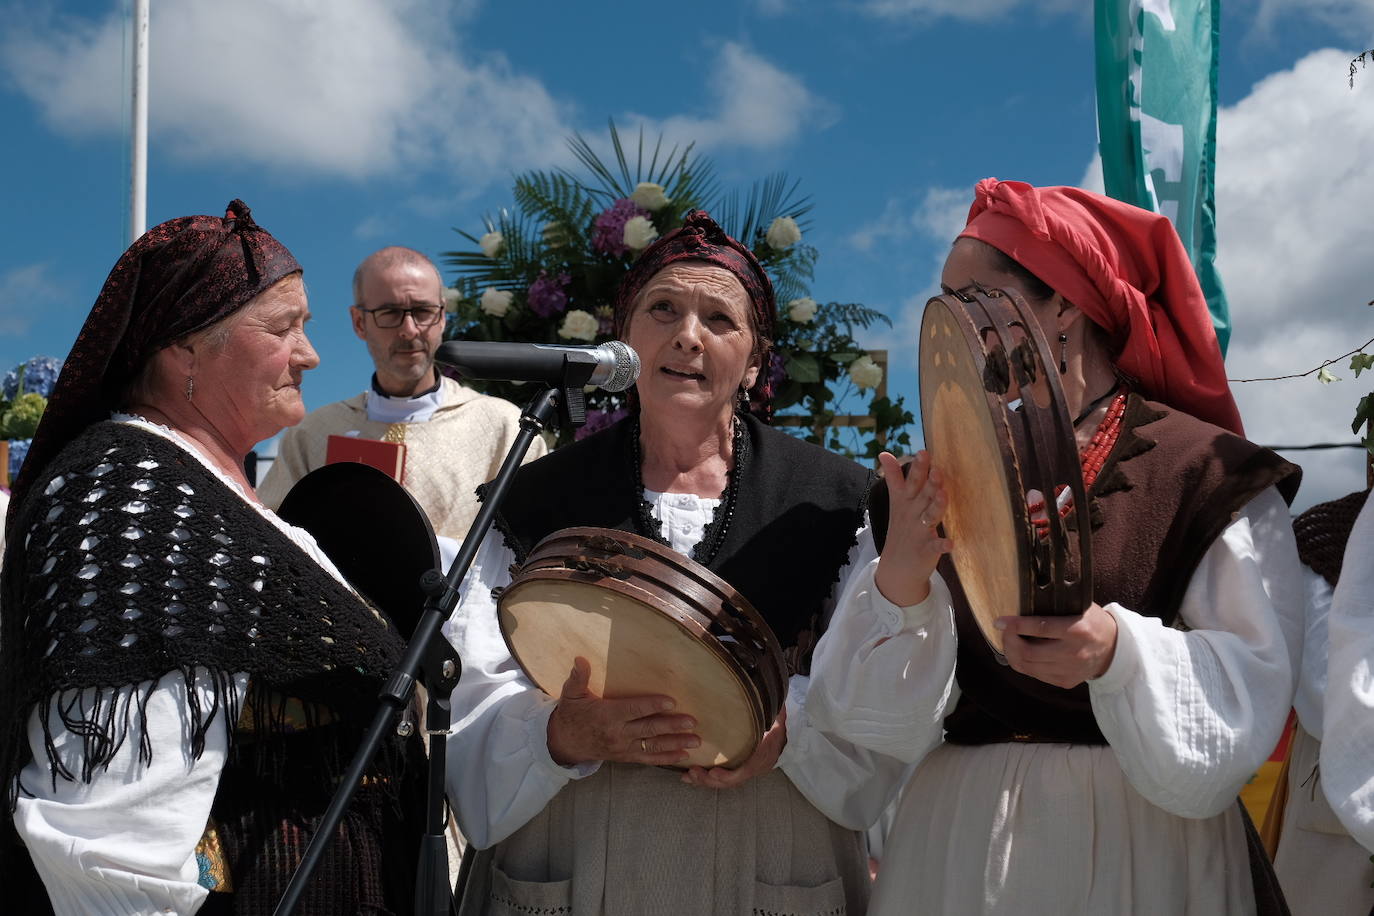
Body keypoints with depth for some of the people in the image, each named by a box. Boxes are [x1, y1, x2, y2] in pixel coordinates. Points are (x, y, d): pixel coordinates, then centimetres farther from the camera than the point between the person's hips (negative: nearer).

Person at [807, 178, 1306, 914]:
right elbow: (866, 712, -1)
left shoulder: (1209, 474, -4)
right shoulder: (944, 480, 7)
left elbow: (1249, 689, -14)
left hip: (1138, 844, -3)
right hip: (957, 838, 4)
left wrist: (1116, 649, -30)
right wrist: (900, 577, -18)